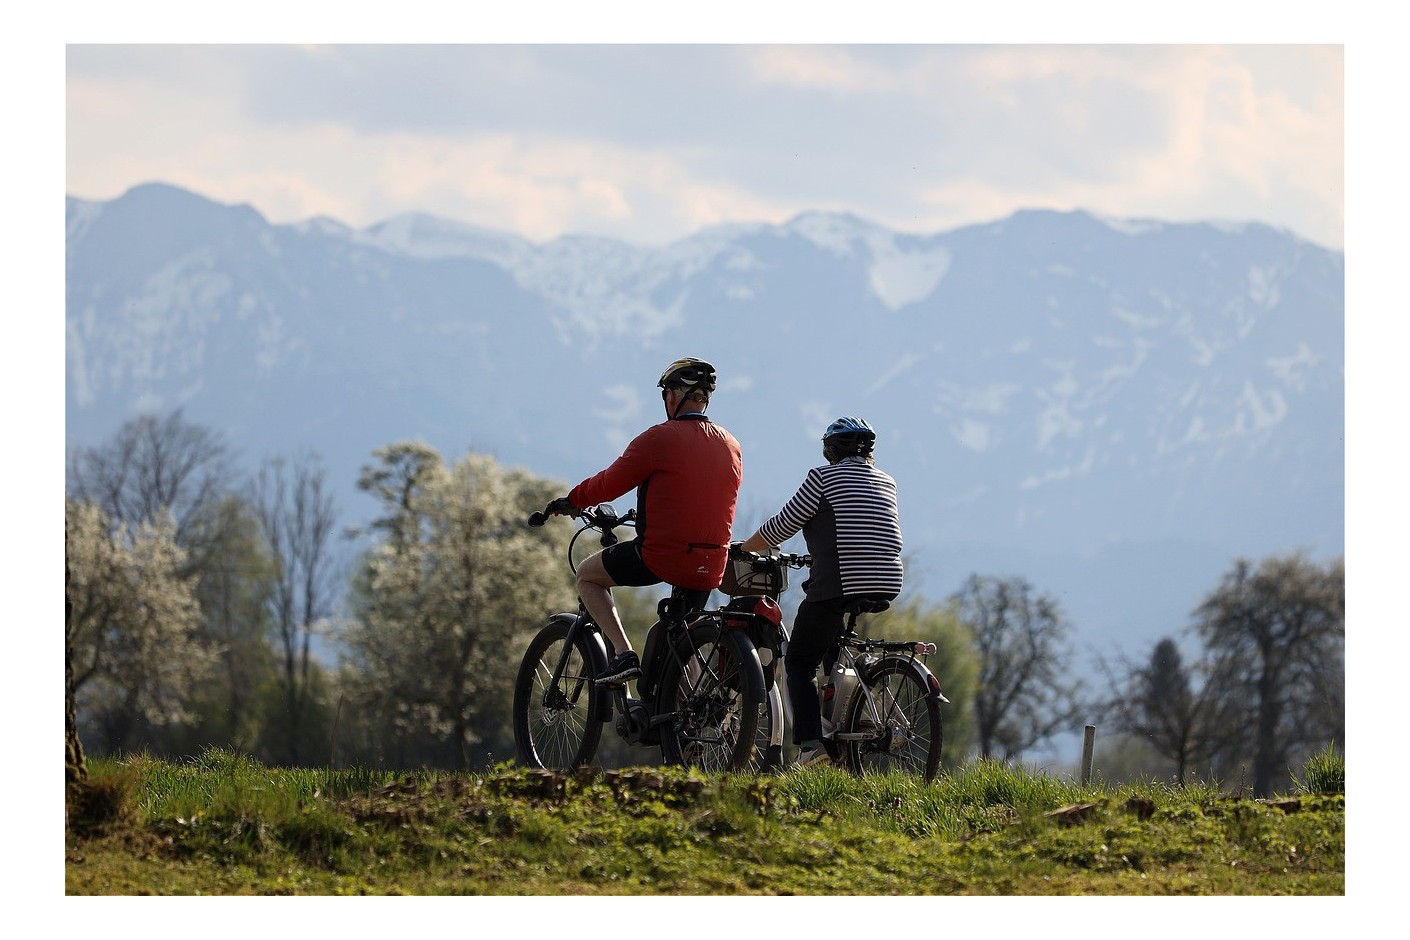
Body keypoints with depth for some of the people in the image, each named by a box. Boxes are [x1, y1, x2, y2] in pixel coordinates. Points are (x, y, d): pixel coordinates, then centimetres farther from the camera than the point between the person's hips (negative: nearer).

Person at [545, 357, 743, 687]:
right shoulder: (731, 446, 9)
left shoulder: (659, 438, -9)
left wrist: (570, 500, 16)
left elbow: (608, 485, -3)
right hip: (711, 568, 6)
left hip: (661, 555, -6)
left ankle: (624, 654, 1)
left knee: (587, 576, 17)